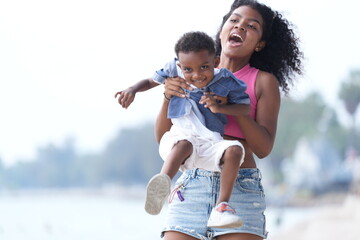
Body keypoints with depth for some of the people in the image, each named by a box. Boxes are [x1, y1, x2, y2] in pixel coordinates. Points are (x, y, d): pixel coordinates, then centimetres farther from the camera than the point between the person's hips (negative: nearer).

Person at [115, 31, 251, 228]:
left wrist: (219, 108, -18)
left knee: (234, 150, -29)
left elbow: (246, 107, -1)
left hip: (211, 144, 1)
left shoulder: (226, 81, -2)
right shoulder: (174, 71, 3)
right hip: (180, 136, -1)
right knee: (183, 145, -38)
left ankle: (221, 207, -29)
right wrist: (132, 90, 0)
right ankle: (161, 186, -65)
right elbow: (151, 81, 20)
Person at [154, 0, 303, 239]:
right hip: (191, 186, 2)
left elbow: (263, 148, -3)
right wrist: (168, 97, -6)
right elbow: (163, 138, 12)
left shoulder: (263, 82, 8)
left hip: (241, 188, -2)